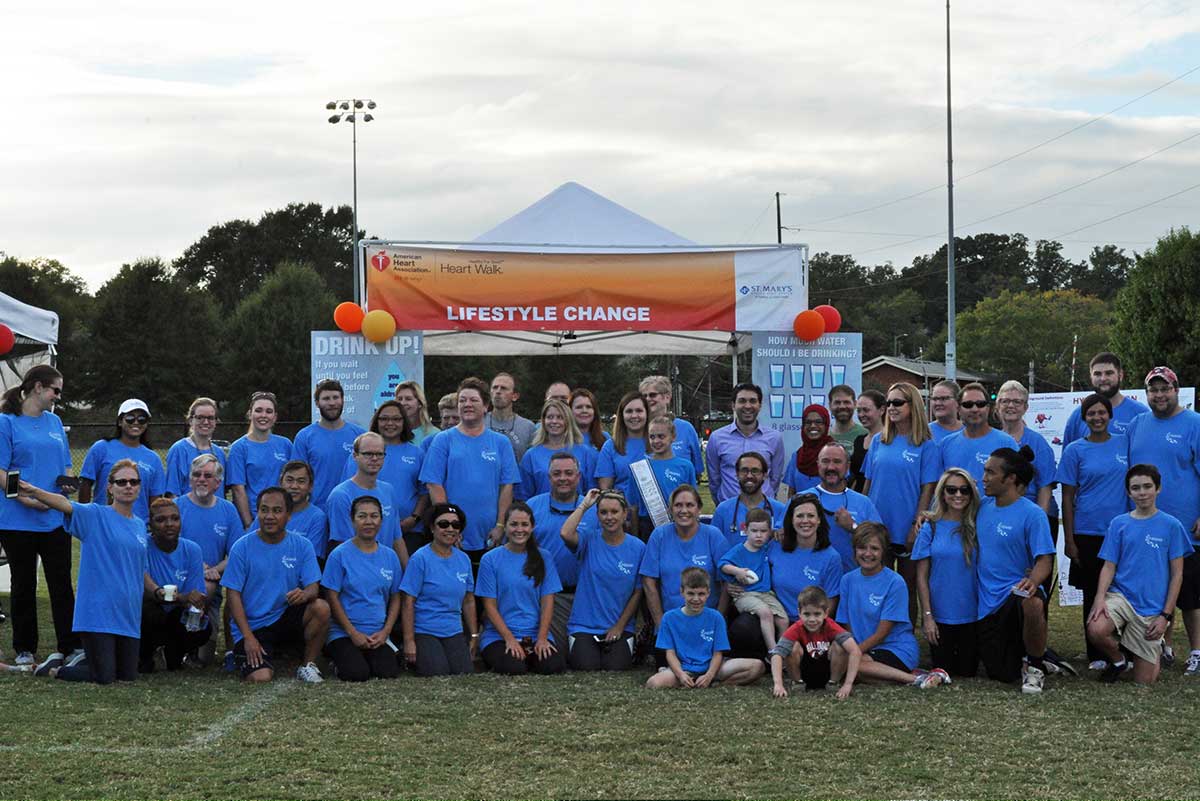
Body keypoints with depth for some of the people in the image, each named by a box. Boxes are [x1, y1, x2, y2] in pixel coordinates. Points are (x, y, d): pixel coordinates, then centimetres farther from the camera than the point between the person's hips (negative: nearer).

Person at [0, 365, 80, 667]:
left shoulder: (54, 422, 12)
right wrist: (27, 498, -21)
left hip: (55, 518, 4)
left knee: (62, 584, 2)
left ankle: (70, 647, 6)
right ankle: (25, 650, 16)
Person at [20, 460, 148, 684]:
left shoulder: (140, 525, 13)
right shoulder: (96, 515, -5)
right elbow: (64, 504, -25)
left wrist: (156, 590, 5)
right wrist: (34, 493, -43)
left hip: (128, 614, 6)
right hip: (98, 612, -6)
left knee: (128, 676, 9)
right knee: (104, 678, -8)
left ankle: (79, 660, 34)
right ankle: (55, 667, 18)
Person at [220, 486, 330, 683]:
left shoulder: (302, 545, 1)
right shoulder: (242, 547, -5)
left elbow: (313, 587, -5)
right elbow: (234, 594, -6)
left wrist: (305, 594, -32)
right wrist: (248, 637, -15)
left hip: (286, 619, 2)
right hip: (253, 626, -2)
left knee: (321, 608, -27)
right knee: (260, 678, -25)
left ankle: (308, 665, -5)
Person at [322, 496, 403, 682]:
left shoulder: (390, 556, 9)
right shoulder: (340, 555, -4)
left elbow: (395, 598, 12)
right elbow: (332, 598, -5)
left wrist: (385, 632, -4)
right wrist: (354, 634, -11)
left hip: (378, 635, 3)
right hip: (343, 633, -3)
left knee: (389, 672, -23)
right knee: (357, 674, -26)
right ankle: (341, 661, 8)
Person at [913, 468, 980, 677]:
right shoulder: (931, 528, -2)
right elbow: (922, 576, -2)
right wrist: (927, 615, -7)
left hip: (971, 615, 1)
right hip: (940, 615, -1)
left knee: (968, 671, 7)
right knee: (943, 672, 5)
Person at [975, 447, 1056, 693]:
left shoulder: (1032, 514, -11)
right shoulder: (983, 507, 7)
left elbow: (1044, 560, -16)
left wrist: (1032, 580, -37)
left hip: (1016, 590, -5)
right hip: (986, 602, 5)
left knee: (1032, 603, -43)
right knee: (1002, 674, 4)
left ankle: (1035, 667, -16)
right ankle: (1024, 652, 40)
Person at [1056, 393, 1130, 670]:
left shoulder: (1125, 444, 6)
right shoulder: (1075, 451, 0)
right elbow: (1068, 498, 1)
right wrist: (1069, 540, -4)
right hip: (1088, 534, -1)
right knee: (1093, 595, 5)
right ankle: (1096, 656, 14)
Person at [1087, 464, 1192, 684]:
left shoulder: (1171, 526, 0)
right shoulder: (1119, 524, 4)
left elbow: (1177, 574, 1)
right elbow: (1109, 566, 2)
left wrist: (1166, 615, -6)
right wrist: (1100, 597, -17)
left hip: (1152, 608, -1)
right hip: (1120, 595, 1)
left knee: (1144, 681, 1)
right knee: (1096, 631, -33)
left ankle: (1156, 651, 36)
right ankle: (1117, 659, 2)